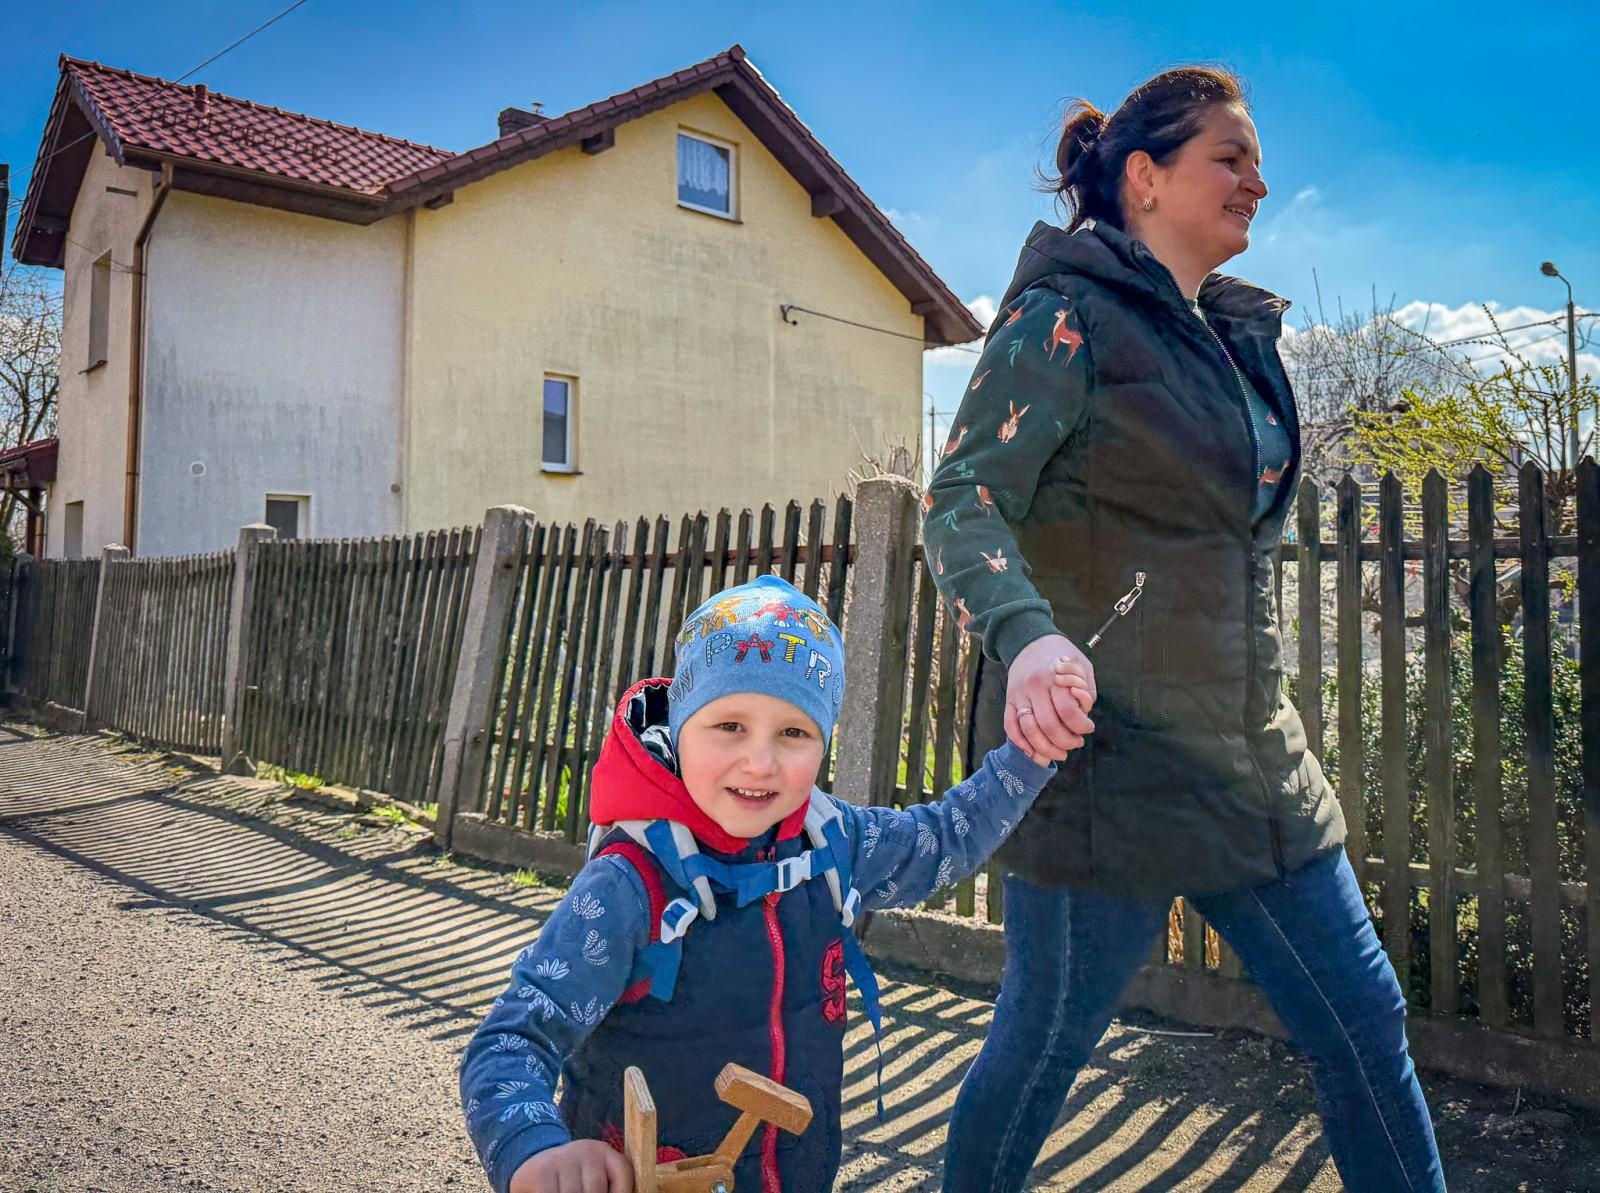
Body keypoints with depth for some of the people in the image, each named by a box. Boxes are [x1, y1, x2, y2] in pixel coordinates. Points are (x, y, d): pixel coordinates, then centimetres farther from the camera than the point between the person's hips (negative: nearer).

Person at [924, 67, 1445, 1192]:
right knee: (1045, 1043, 5)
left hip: (1251, 754, 8)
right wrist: (1027, 634, -38)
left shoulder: (1242, 332, 16)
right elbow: (964, 497, -19)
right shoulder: (1067, 316, -9)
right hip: (1106, 752, -8)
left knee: (1366, 1021, 13)